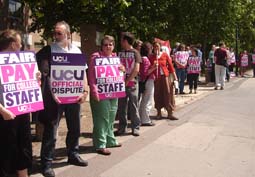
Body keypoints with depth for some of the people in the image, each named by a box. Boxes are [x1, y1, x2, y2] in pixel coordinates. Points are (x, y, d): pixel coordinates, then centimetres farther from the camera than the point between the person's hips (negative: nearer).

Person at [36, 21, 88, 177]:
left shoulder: (77, 51, 9)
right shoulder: (48, 50, -4)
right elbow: (44, 72, -6)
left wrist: (85, 91, 0)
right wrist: (51, 93, -16)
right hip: (55, 96, -4)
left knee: (75, 128, 16)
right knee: (51, 130, 0)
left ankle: (73, 155, 34)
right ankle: (47, 163, 10)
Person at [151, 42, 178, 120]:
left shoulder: (165, 55, 2)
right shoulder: (151, 57, 1)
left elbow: (170, 65, 1)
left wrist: (174, 76, -1)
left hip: (165, 76, 0)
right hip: (156, 77, 0)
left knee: (168, 93, -1)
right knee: (157, 94, 7)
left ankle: (170, 113, 4)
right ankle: (159, 113, 20)